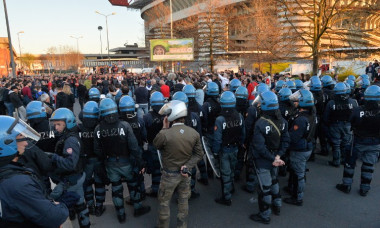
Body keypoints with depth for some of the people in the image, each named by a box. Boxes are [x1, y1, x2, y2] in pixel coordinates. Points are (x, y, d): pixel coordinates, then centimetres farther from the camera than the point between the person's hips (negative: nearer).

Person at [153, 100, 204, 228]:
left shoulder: (165, 134, -25)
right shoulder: (194, 133, -11)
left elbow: (156, 145, -4)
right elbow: (199, 154, -6)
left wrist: (164, 128, -5)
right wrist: (187, 166, -9)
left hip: (169, 174, -4)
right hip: (185, 173, 4)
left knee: (164, 203, 17)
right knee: (183, 201, 22)